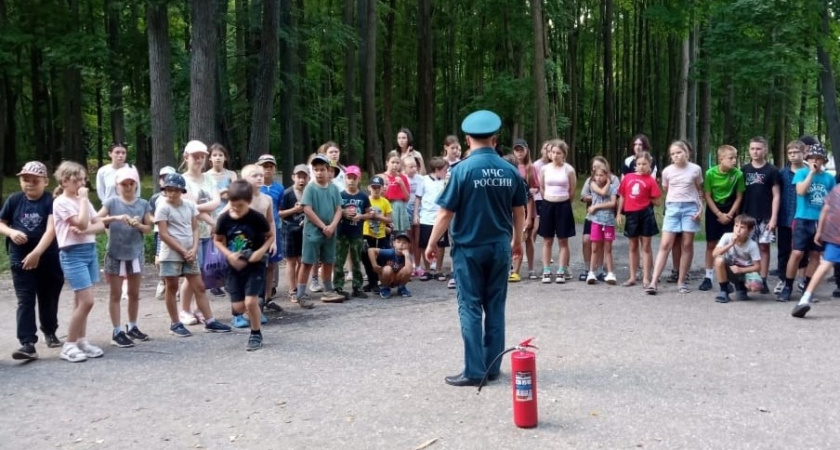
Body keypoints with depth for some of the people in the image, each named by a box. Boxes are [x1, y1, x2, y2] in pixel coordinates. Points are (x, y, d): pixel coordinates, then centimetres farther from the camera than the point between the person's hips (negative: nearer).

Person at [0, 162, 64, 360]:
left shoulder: (51, 201, -10)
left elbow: (51, 229, -21)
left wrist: (36, 253, -31)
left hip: (48, 259, -2)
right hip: (20, 259, 2)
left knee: (48, 299, 14)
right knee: (25, 302, -3)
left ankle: (49, 332, 35)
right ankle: (27, 343, -5)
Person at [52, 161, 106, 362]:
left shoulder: (82, 200, 13)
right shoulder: (61, 202, -10)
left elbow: (100, 225, 6)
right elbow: (81, 222, -22)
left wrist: (84, 230, -14)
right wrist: (83, 199, -13)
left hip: (90, 250, 8)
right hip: (73, 253, -7)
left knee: (80, 300, 11)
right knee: (86, 301, -11)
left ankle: (82, 341, 17)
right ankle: (69, 345, -1)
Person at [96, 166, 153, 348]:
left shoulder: (143, 204, 3)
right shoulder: (111, 202, -4)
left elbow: (149, 228, 6)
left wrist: (139, 225, -14)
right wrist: (115, 218, -25)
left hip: (136, 253, 3)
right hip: (115, 254, -3)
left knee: (134, 294, 13)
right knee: (116, 294, 3)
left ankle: (132, 327, 26)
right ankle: (117, 332, 8)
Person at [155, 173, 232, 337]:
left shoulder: (190, 205, 5)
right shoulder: (163, 207, -8)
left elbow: (195, 228, 6)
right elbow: (164, 234, -12)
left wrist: (194, 249, -8)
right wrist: (183, 251, -13)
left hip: (190, 253, 5)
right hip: (171, 255, -5)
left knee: (199, 287, 6)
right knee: (172, 288, 4)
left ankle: (210, 322, 10)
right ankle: (175, 323, 14)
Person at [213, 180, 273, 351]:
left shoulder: (257, 217, -14)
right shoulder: (224, 218, -8)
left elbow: (271, 236, -1)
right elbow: (217, 240, 5)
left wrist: (261, 251, -17)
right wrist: (228, 254, -12)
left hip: (255, 265, -3)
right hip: (235, 265, 3)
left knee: (250, 301, -15)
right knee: (238, 307, 0)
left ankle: (256, 334, 9)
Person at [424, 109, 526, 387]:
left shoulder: (462, 169, -11)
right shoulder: (510, 171, 1)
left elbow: (446, 213, -10)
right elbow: (519, 212, 9)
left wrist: (432, 244, 2)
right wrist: (517, 240, 25)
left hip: (469, 248, -4)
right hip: (500, 247, 4)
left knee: (471, 308, 2)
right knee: (495, 307, 10)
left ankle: (474, 371, 3)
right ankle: (492, 368, 16)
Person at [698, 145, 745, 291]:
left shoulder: (738, 174, -12)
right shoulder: (710, 173, -14)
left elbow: (739, 197, -3)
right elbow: (707, 196, -9)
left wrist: (730, 214, -10)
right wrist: (719, 214, -12)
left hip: (730, 211, 0)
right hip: (713, 210, 0)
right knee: (711, 244, 4)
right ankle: (708, 277, 11)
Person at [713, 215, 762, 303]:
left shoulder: (752, 245, -18)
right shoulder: (727, 237, -17)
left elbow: (757, 266, -13)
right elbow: (715, 254, -27)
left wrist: (740, 270, -25)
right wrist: (731, 244, -35)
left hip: (746, 270, -1)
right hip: (730, 269, 1)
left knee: (756, 286, -32)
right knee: (719, 260, -33)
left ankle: (740, 286, 7)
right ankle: (724, 291, -13)